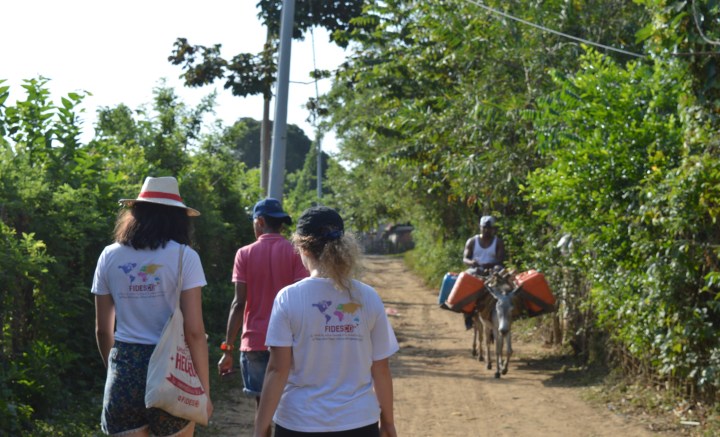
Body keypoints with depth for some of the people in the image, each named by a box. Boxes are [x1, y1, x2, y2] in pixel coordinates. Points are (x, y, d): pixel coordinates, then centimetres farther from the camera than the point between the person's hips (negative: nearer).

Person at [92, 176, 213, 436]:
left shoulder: (110, 256, 6)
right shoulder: (183, 257, -6)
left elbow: (103, 330, 11)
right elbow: (194, 331, -10)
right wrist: (204, 391, -4)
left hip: (124, 369, 3)